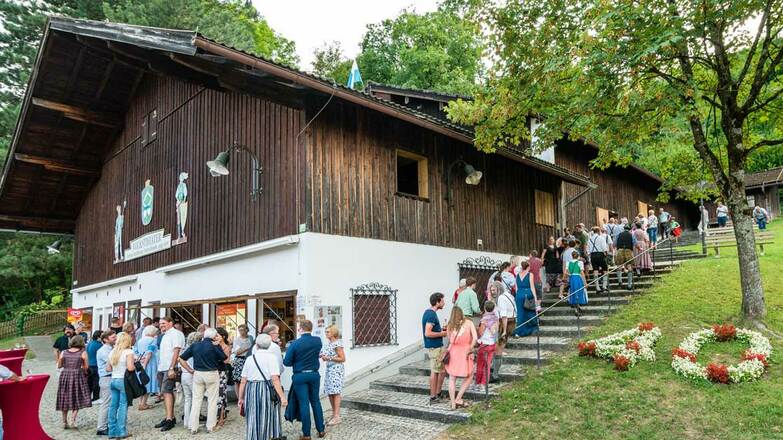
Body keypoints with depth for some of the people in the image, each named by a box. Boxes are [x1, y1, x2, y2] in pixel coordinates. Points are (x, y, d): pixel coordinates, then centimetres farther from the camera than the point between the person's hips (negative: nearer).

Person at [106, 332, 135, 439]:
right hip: (123, 380, -6)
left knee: (113, 405, 11)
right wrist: (135, 366, 0)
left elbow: (108, 368, 13)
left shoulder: (112, 352, 9)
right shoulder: (128, 352, -10)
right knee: (123, 405, -1)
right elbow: (130, 367, -20)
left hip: (113, 380, 6)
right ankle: (121, 432, 1)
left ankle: (112, 431, 17)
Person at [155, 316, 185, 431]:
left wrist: (171, 368, -22)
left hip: (169, 369, -9)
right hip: (161, 368, 9)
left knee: (167, 391, -13)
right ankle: (169, 416, 15)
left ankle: (169, 419, -13)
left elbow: (176, 351, -16)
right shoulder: (165, 335, 19)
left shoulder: (175, 333, -8)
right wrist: (159, 368, 15)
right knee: (165, 392, 9)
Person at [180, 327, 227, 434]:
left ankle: (193, 427, 13)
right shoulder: (215, 346, -8)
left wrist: (191, 370, 7)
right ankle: (210, 426, 12)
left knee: (196, 400, 11)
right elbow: (226, 359, 0)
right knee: (212, 400, 7)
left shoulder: (195, 345, 4)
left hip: (197, 374, 4)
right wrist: (219, 345, 2)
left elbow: (181, 359, 4)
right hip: (212, 374, -3)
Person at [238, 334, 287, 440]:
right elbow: (275, 379, -13)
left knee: (253, 419, 12)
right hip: (266, 391, -3)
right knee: (266, 419, 5)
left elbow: (243, 381, 7)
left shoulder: (249, 358, 7)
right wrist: (282, 396, -12)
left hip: (251, 391, 3)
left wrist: (240, 398, 16)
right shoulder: (271, 357, -4)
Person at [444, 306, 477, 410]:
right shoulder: (469, 323, -5)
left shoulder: (450, 326, -2)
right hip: (465, 352, -2)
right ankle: (458, 399, 12)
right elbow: (475, 338, -13)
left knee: (452, 379, 15)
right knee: (469, 377, 18)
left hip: (453, 352, 2)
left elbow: (450, 341, -4)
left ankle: (453, 403, 16)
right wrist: (469, 350, -2)